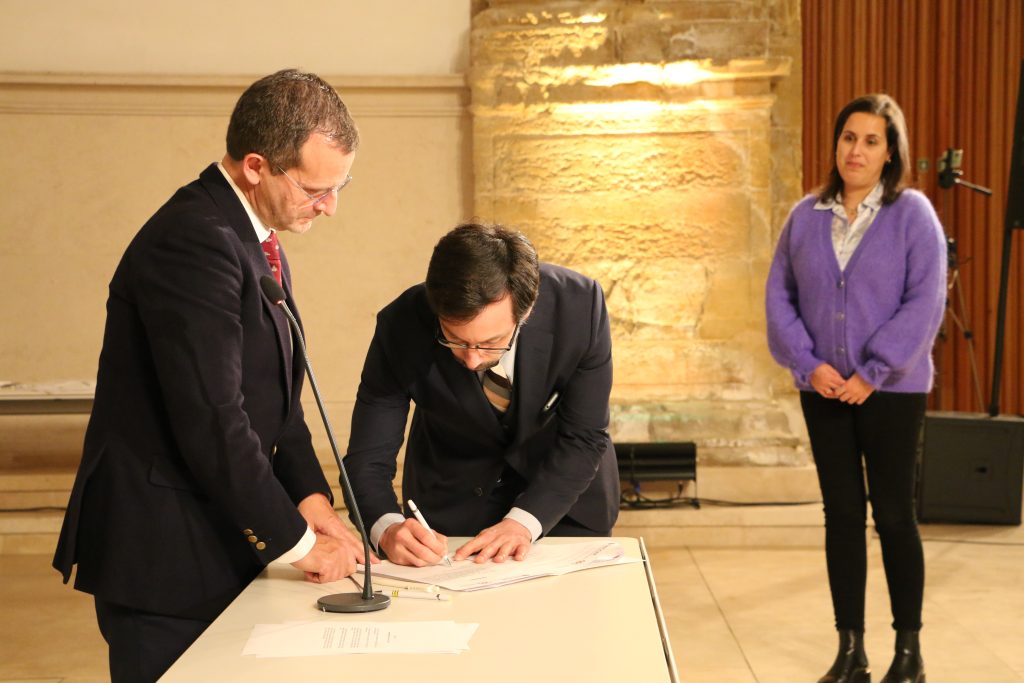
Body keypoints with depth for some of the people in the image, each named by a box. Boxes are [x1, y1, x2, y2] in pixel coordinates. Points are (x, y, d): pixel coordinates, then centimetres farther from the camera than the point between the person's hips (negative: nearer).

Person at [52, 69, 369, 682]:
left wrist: (310, 495, 1)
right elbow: (211, 421, -25)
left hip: (219, 542, 9)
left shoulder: (258, 241, 11)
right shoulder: (193, 241, -22)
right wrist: (295, 539, -15)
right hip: (163, 558, -9)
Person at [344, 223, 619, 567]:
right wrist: (388, 528, -42)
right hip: (451, 497, 0)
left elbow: (583, 437, -20)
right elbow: (366, 458, -23)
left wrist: (523, 522, -31)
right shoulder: (402, 326, -29)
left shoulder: (580, 306, -29)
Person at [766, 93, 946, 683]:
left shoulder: (912, 212, -5)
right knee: (842, 512, 8)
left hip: (892, 390, -3)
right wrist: (808, 363, -8)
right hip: (824, 389, 3)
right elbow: (780, 294, 4)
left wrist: (873, 373, -15)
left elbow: (925, 302, -11)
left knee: (894, 514, 3)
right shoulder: (807, 215, 5)